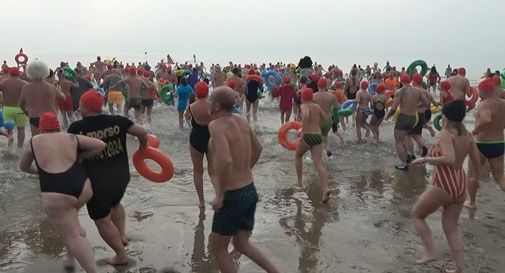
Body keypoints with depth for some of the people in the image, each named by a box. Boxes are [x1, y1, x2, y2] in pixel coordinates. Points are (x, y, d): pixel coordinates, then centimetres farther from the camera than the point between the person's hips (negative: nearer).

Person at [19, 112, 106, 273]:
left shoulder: (33, 142, 13)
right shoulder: (71, 138, 14)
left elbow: (23, 167, 28)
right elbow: (101, 145, 10)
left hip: (56, 195, -4)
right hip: (82, 187, 4)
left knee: (73, 237, 0)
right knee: (69, 223, 32)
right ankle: (70, 258, 35)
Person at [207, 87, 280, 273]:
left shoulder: (216, 125, -19)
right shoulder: (241, 121, 4)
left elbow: (225, 160, -34)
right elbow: (257, 149, 19)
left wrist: (220, 195, -23)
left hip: (233, 196, -8)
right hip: (250, 191, 8)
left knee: (218, 248, 14)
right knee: (242, 245, 23)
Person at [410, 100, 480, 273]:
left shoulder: (446, 134, -15)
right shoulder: (468, 135, 7)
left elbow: (449, 159, -30)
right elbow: (476, 161, 17)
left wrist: (425, 159, -19)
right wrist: (474, 176, 36)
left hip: (444, 186, -8)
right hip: (460, 186, 8)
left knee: (417, 215, 14)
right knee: (451, 230, 18)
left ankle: (430, 253, 10)